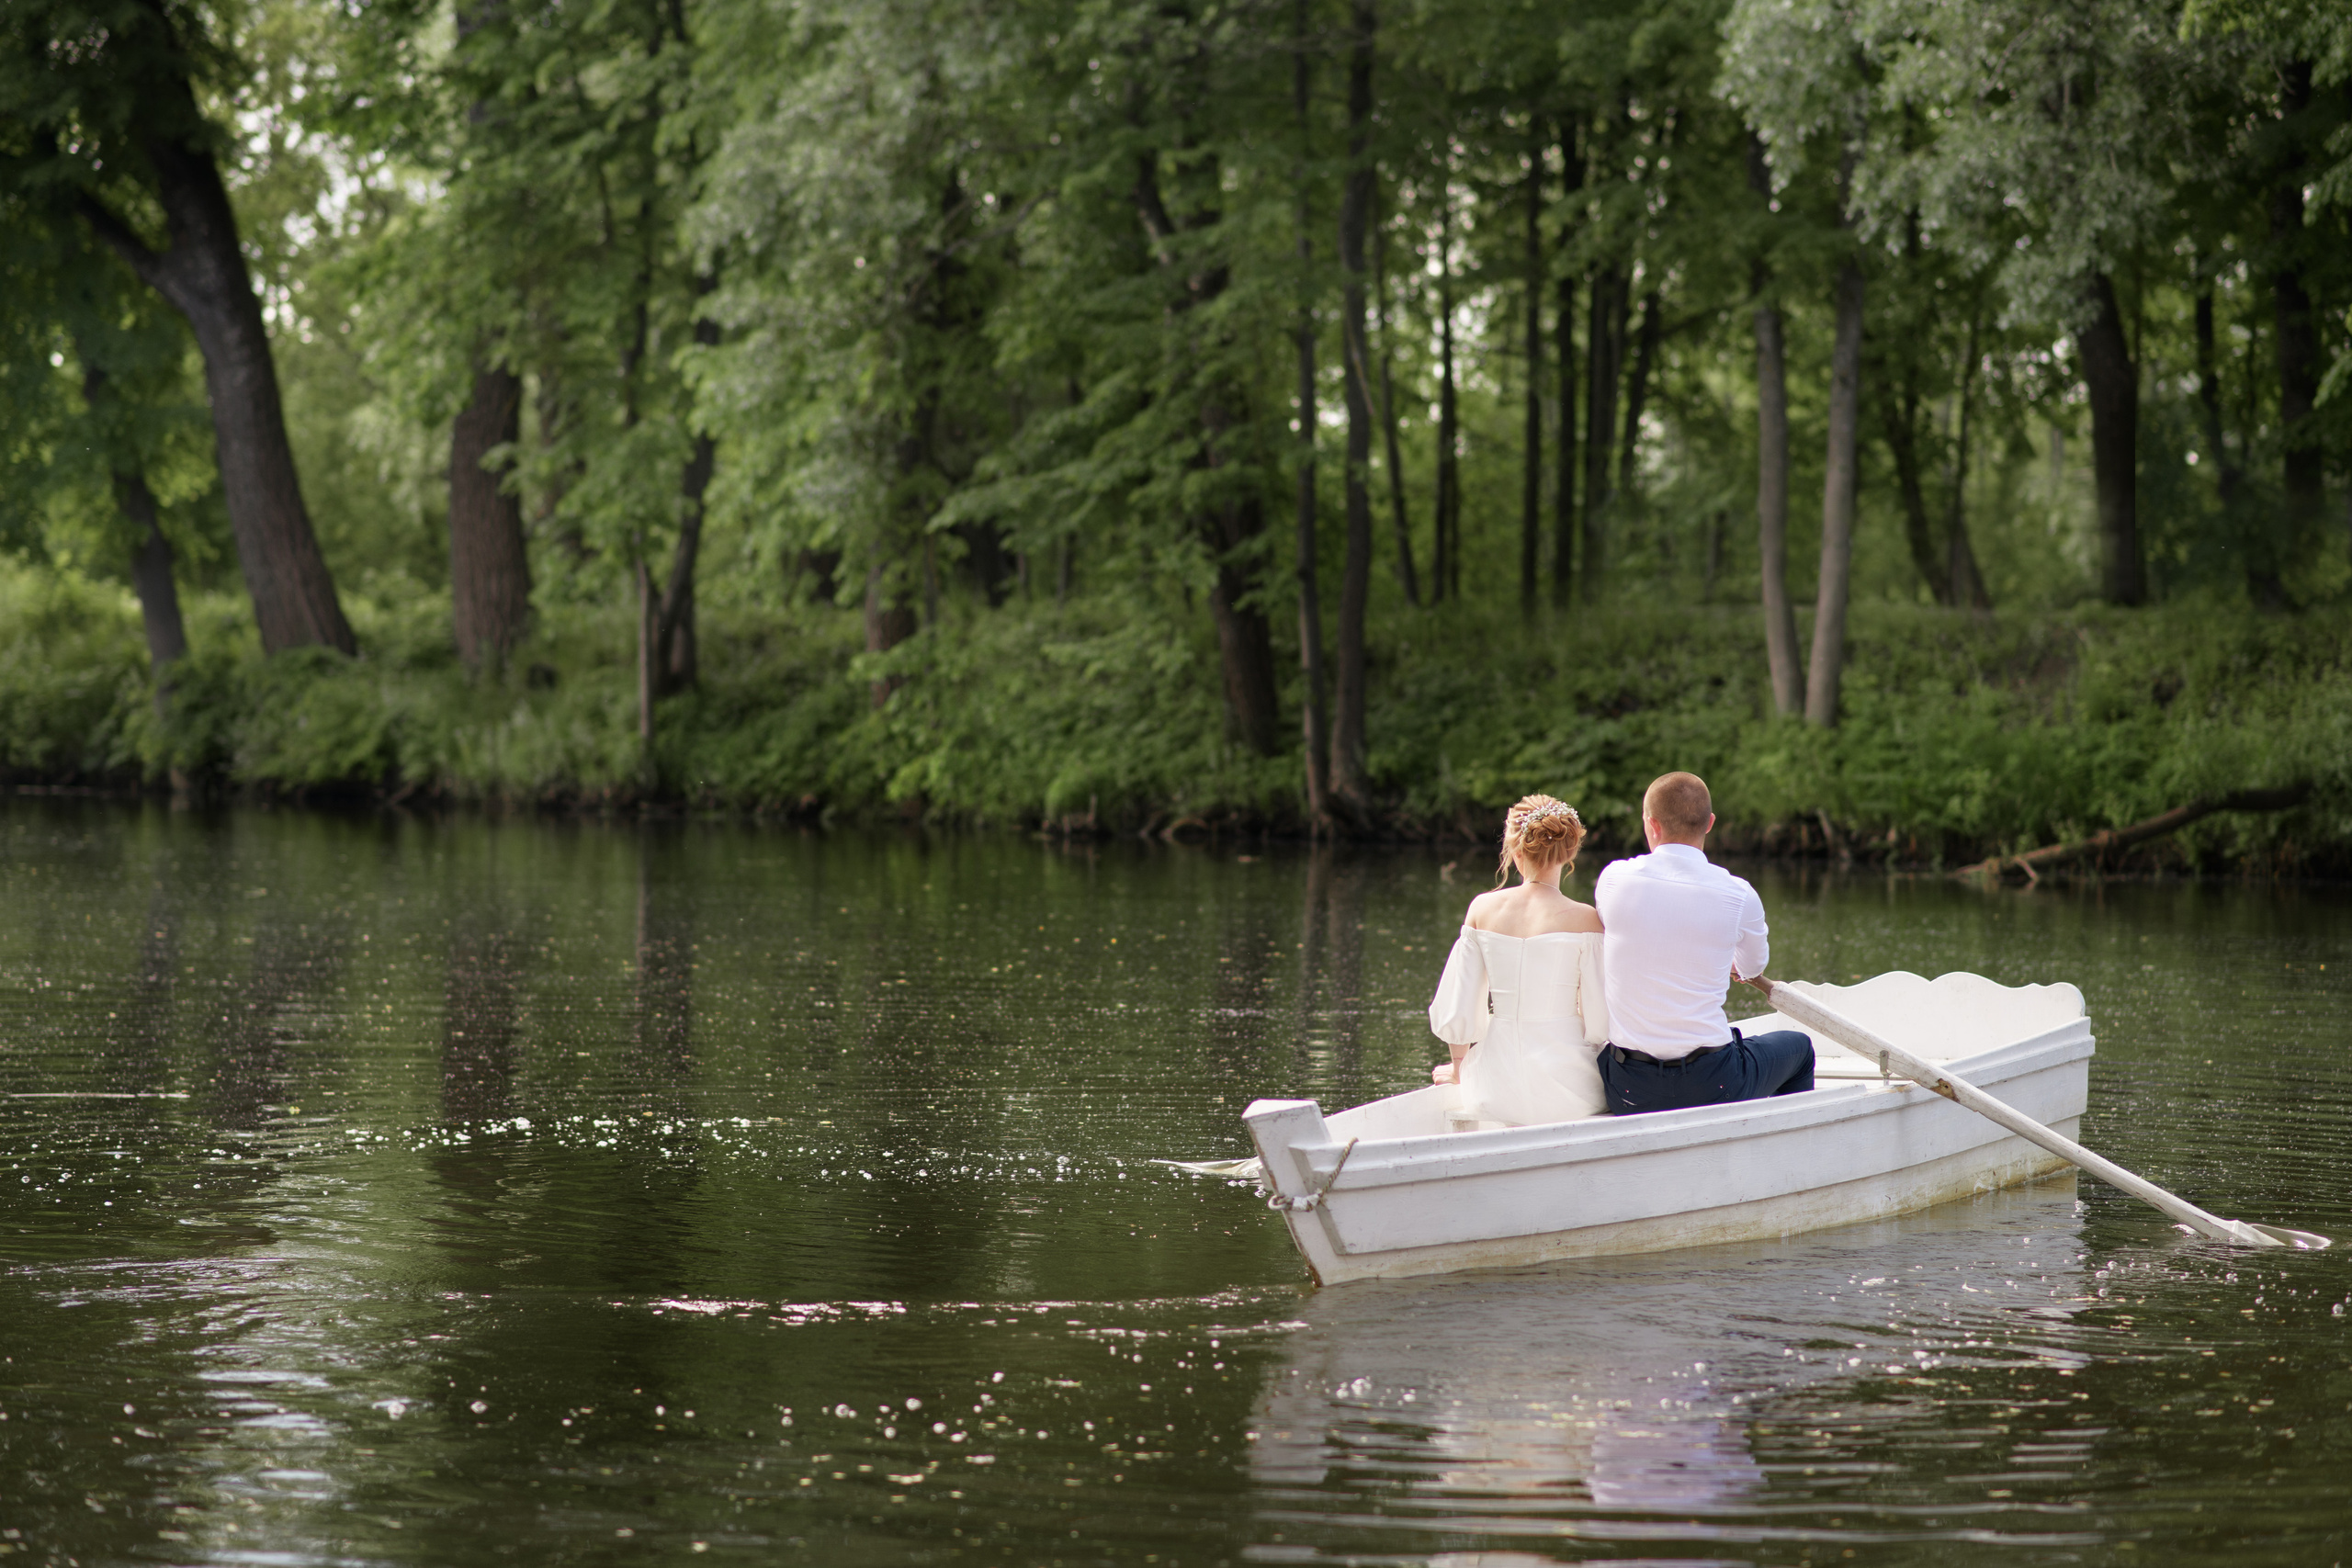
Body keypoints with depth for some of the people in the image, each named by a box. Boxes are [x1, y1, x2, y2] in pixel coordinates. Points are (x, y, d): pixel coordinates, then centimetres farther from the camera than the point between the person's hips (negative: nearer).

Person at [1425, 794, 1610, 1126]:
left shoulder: (1483, 908, -1)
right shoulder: (1583, 920, -10)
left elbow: (1455, 1013, 2)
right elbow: (1599, 1023, -8)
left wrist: (1460, 1067, 21)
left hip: (1495, 1091, 4)